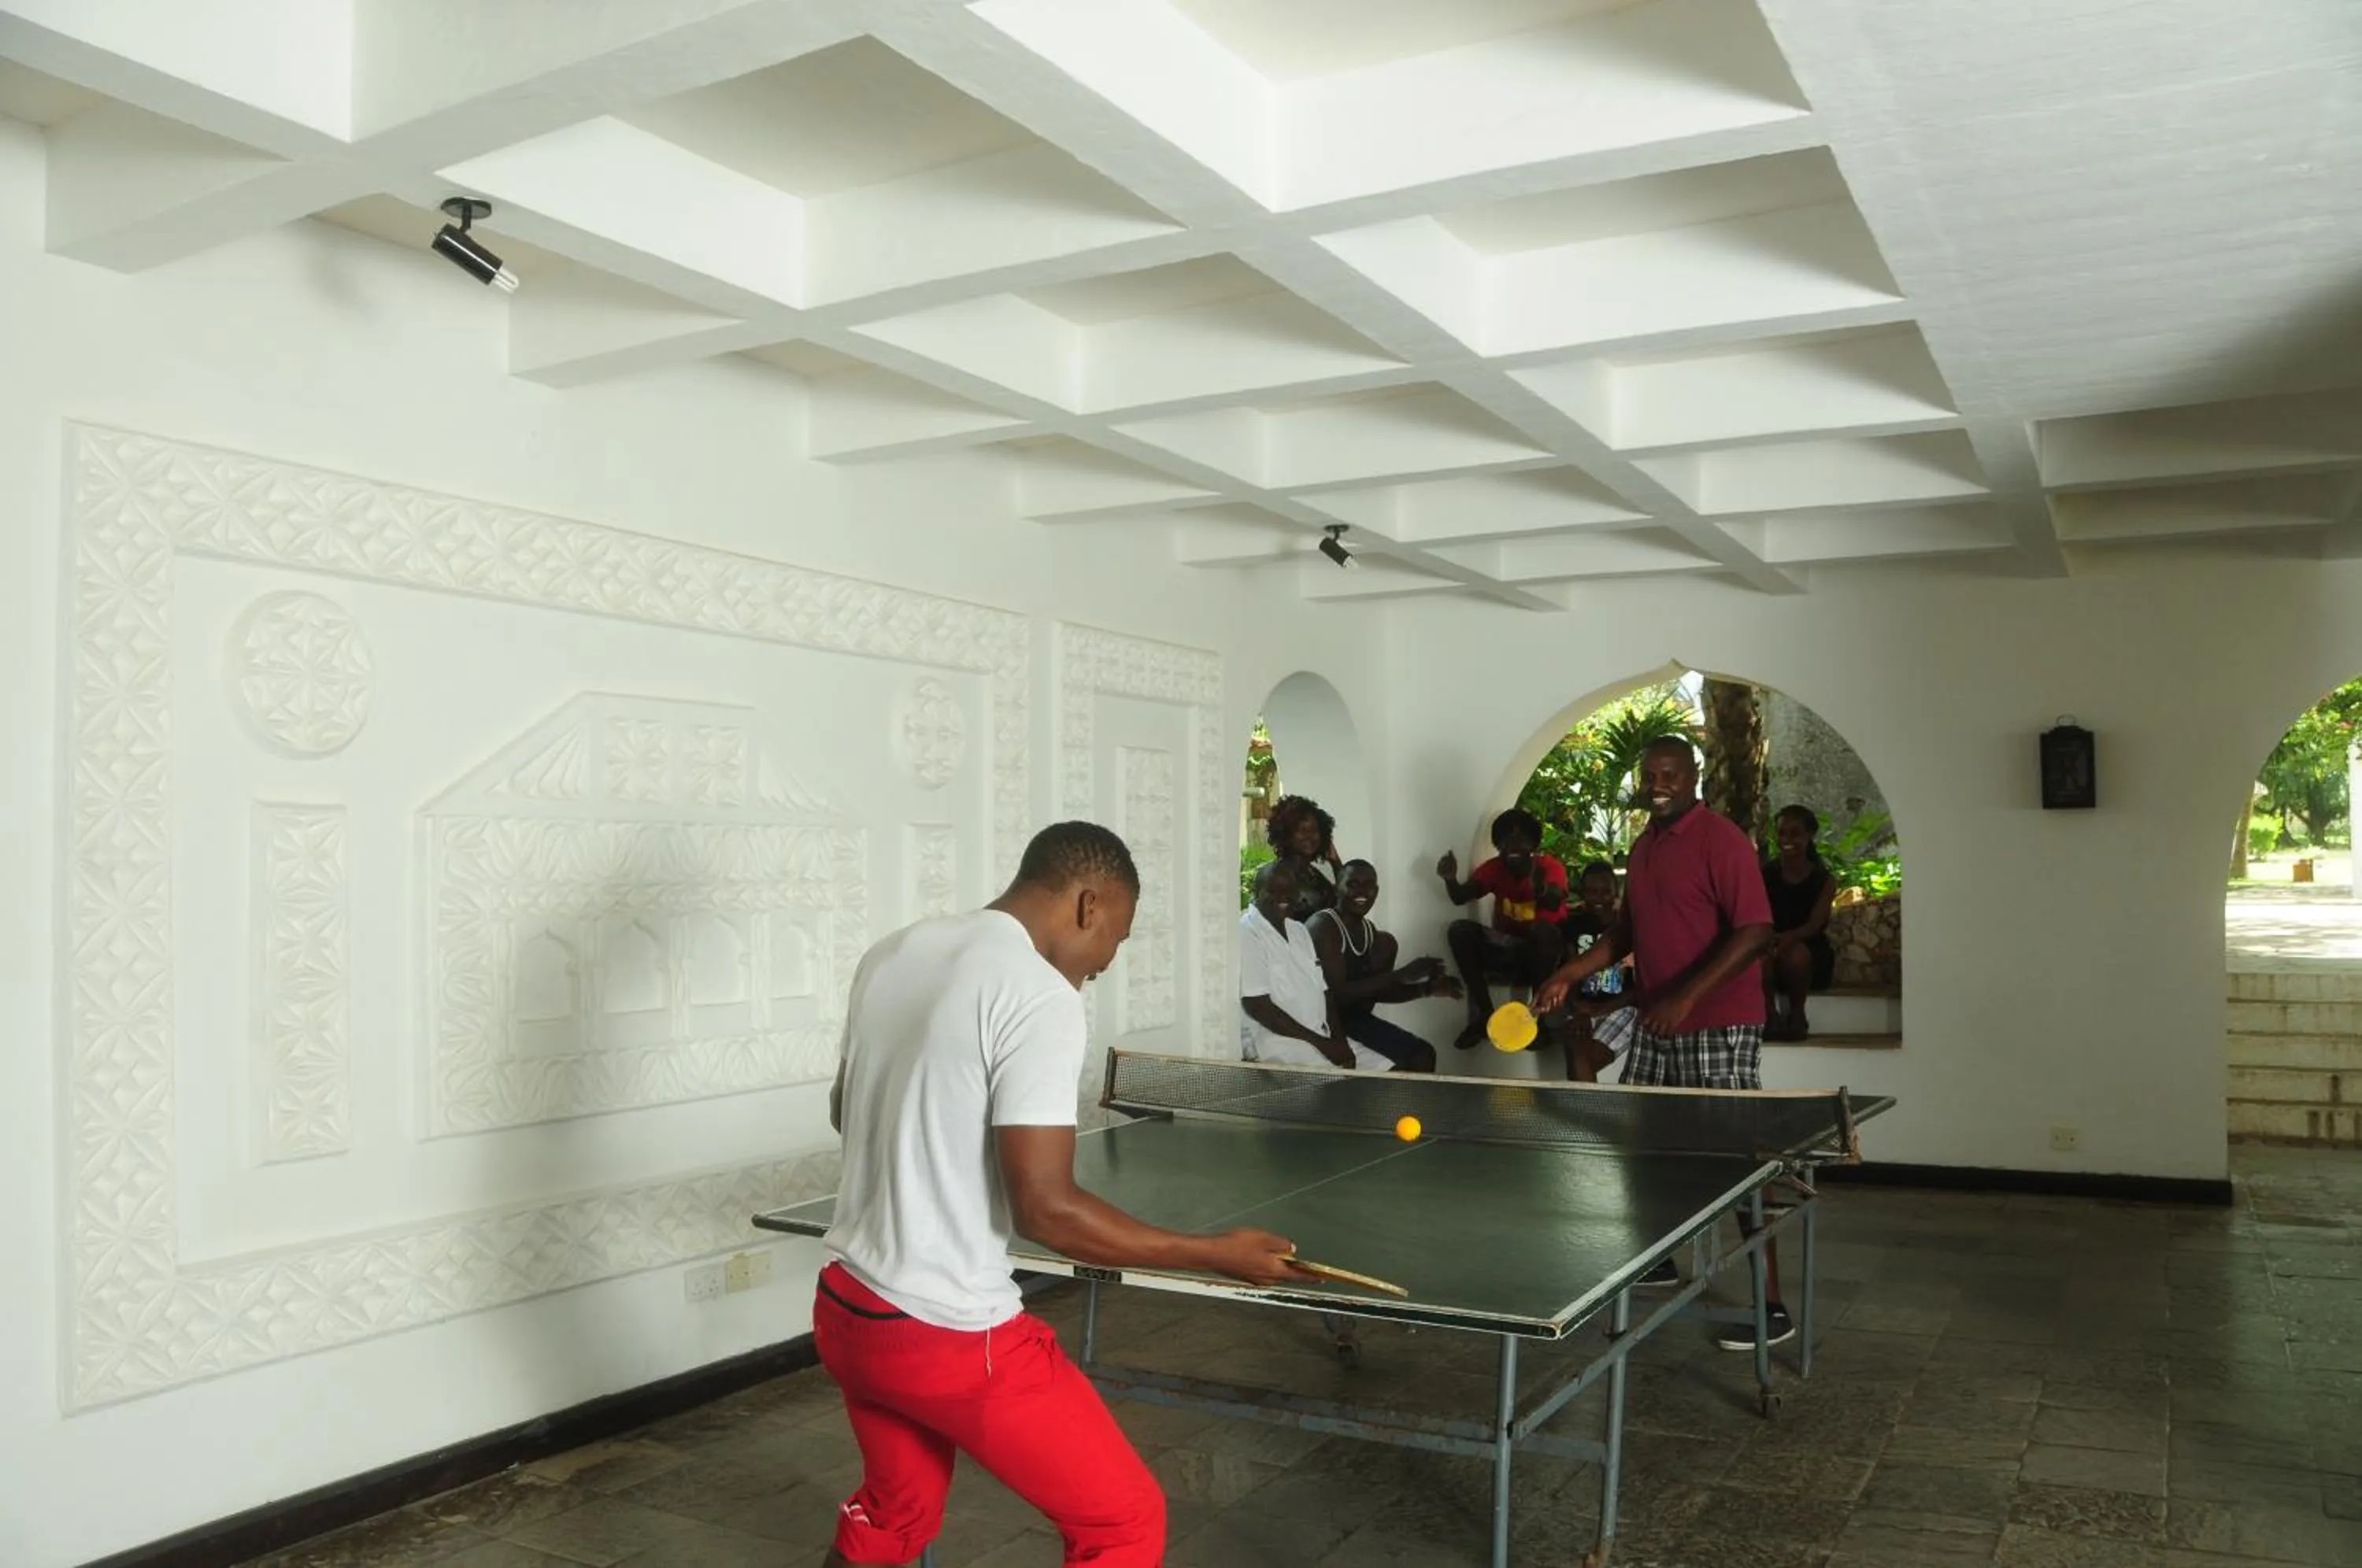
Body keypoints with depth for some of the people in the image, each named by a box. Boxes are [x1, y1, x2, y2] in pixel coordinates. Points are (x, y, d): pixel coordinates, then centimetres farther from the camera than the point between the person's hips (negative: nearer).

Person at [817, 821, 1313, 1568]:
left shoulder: (890, 955, 5)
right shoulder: (1038, 995, -18)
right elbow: (1045, 1208, -22)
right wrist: (1217, 1254, -13)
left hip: (845, 1308, 8)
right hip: (948, 1334, -8)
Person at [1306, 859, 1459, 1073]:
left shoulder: (1371, 931, 12)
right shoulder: (1323, 926, -16)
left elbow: (1372, 990, 13)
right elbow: (1337, 994, -24)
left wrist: (1427, 988, 1)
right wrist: (1400, 975, -25)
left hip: (1354, 1017, 9)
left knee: (1422, 1054, 4)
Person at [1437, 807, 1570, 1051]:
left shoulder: (1550, 866, -13)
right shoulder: (1495, 868, -1)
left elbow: (1555, 903, -34)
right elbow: (1461, 897, -12)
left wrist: (1539, 886, -57)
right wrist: (1450, 879, -35)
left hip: (1544, 952, -4)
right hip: (1508, 948, 4)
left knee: (1541, 929, -36)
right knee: (1460, 930, -18)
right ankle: (1484, 1013, -18)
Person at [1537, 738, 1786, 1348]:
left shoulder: (1721, 841, -14)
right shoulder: (1643, 845, 12)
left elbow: (1755, 931, -21)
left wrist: (1687, 995, -28)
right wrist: (1573, 972, 8)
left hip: (1718, 1027, -8)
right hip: (1655, 1025, 9)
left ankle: (1773, 1307, 2)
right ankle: (1656, 1259, 35)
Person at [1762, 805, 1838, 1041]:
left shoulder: (1824, 880, -1)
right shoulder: (1765, 874, 1)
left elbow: (1815, 924, -15)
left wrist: (1789, 937, -39)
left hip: (1810, 952, 0)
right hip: (1774, 946, 0)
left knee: (1796, 953, -35)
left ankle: (1797, 1014, -10)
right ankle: (1770, 1015, -16)